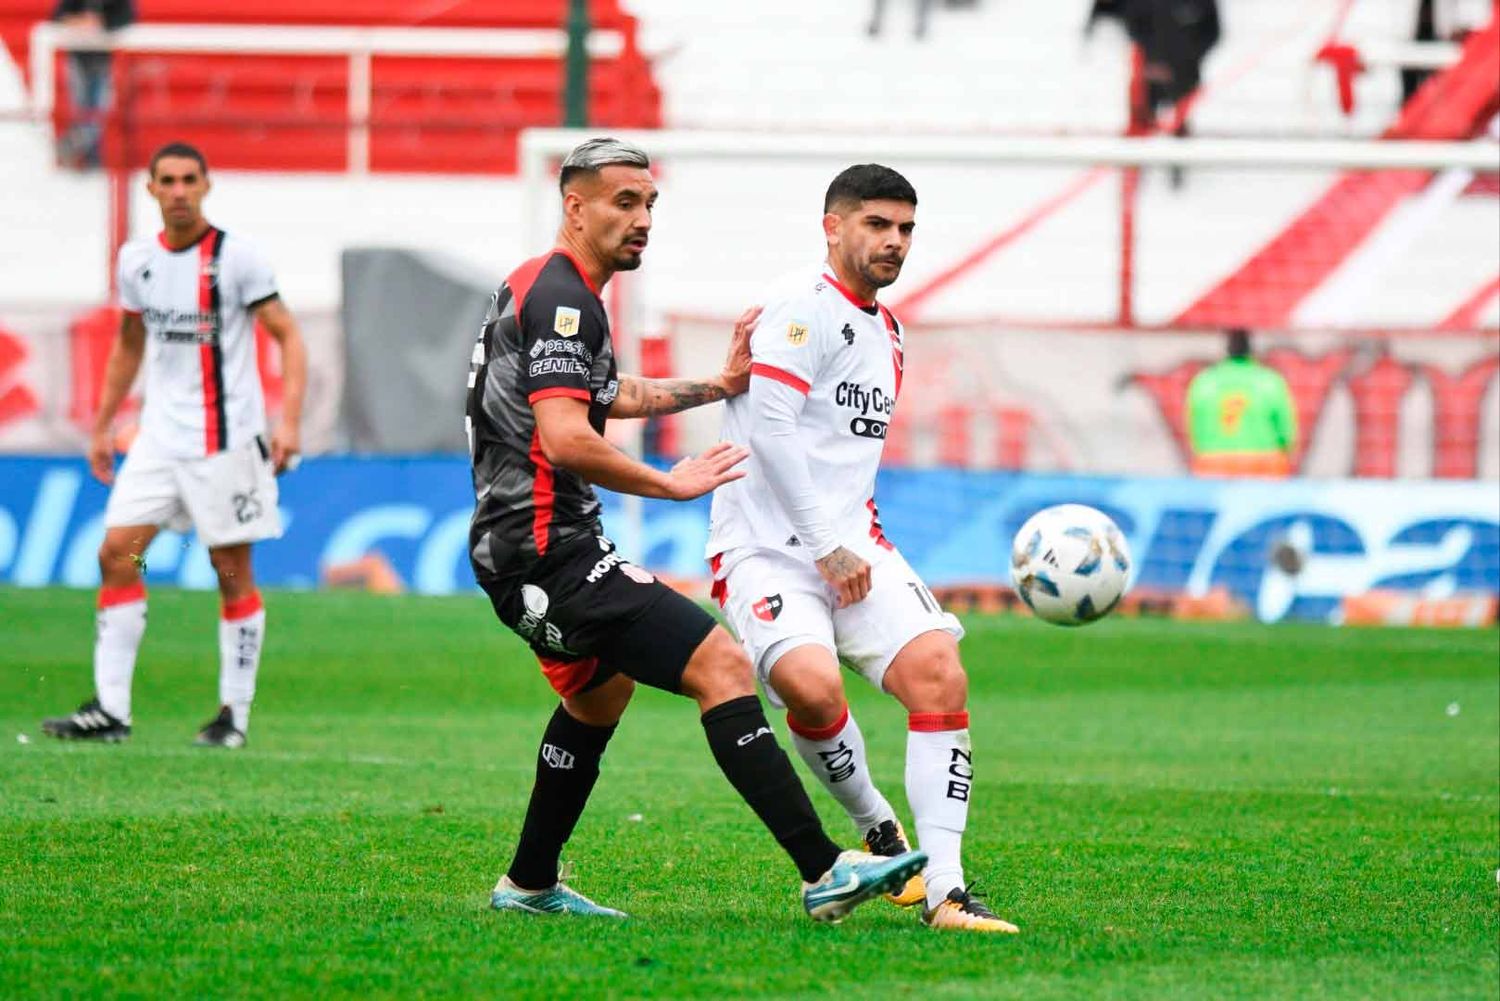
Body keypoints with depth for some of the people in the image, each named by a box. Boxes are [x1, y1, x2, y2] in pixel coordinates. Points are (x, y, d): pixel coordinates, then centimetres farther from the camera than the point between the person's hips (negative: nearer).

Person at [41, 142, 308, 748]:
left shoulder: (236, 257, -8)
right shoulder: (137, 260, 7)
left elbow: (288, 336, -7)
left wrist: (289, 421, -17)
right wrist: (102, 426, 20)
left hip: (226, 436, -5)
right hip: (160, 435, 5)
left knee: (233, 571, -1)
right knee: (117, 554, -5)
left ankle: (235, 714, 7)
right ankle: (110, 710, -3)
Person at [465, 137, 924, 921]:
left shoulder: (539, 289, 18)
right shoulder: (562, 298, -15)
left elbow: (608, 396, 33)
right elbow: (565, 438, -27)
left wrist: (721, 386, 25)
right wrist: (670, 484, -16)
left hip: (517, 550, 11)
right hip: (548, 551, -11)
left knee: (602, 689, 33)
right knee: (721, 667, -19)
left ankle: (529, 885, 42)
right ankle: (822, 873, -27)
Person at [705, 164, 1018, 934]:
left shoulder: (887, 334, 19)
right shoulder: (801, 306, -9)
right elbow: (770, 425, -17)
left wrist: (862, 536, 19)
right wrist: (826, 548, -17)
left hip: (851, 546, 7)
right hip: (767, 546, -7)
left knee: (939, 672, -15)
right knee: (812, 686, -31)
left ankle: (943, 890, -15)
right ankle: (879, 833, -3)